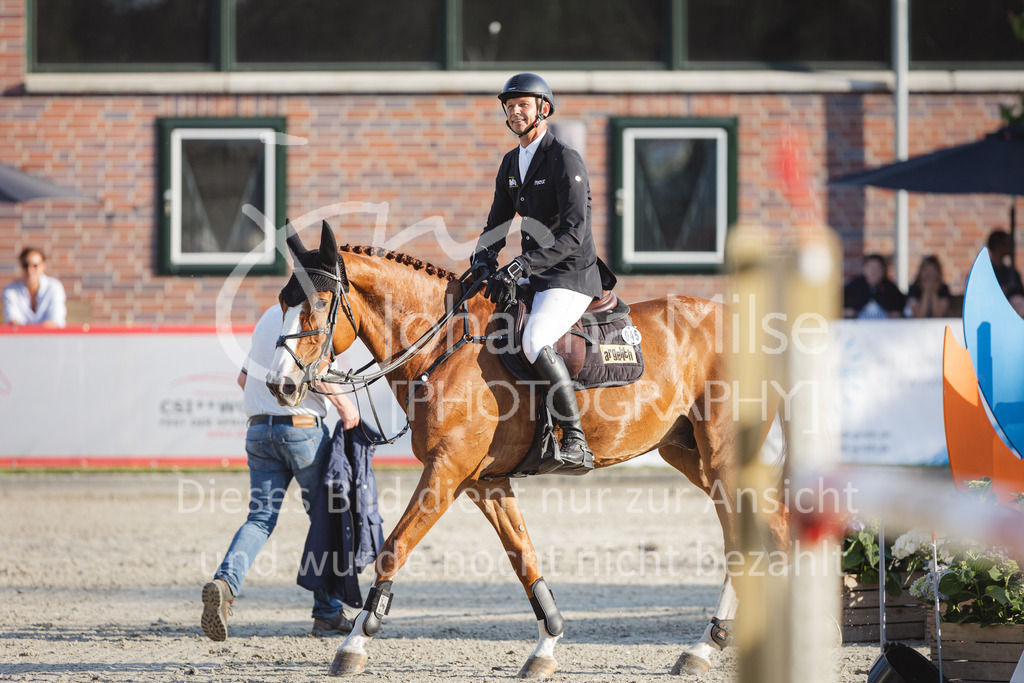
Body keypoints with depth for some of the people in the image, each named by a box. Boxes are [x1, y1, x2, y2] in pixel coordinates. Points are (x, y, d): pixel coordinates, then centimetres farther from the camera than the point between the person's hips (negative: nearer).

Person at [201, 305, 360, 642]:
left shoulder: (269, 317, 19)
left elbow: (244, 377, 26)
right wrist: (342, 401, -18)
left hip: (259, 429, 6)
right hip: (302, 428, -6)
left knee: (260, 519, 0)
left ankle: (225, 582, -28)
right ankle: (327, 612, 14)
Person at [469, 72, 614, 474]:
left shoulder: (565, 160, -13)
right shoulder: (511, 164, 14)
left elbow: (574, 233, -23)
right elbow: (496, 227, 20)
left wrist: (521, 266, -30)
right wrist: (484, 262, -3)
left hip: (571, 278, -10)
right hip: (536, 278, 10)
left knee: (535, 341, -33)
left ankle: (576, 442, -29)